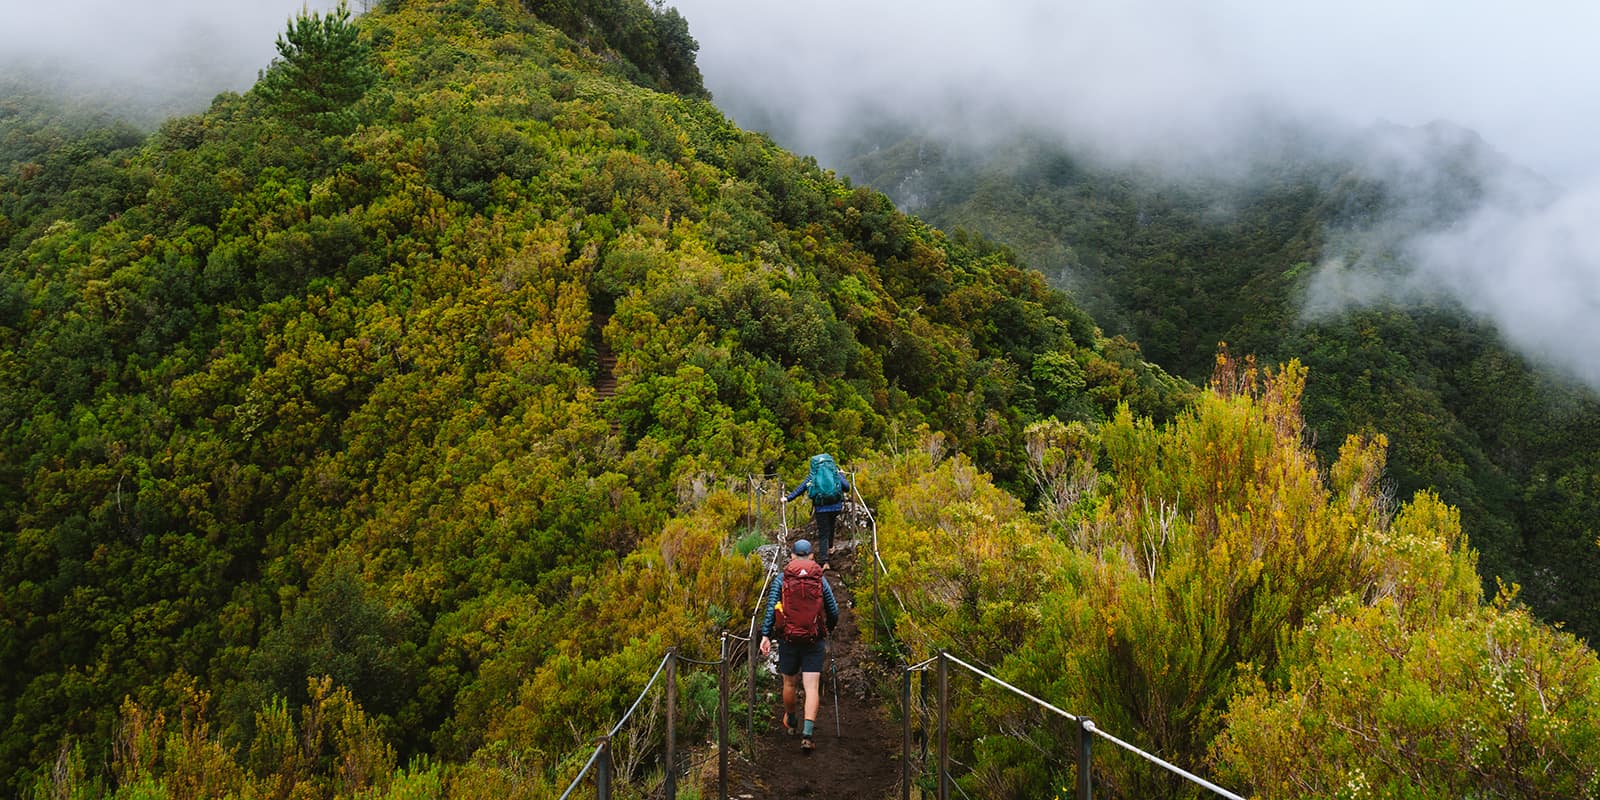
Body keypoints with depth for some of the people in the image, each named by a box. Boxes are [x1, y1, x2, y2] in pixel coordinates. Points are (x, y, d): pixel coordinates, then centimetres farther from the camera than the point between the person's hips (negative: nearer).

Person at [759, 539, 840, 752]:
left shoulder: (781, 579, 1)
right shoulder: (820, 580, 3)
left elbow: (771, 608, -7)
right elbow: (833, 612, 5)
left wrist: (766, 635, -7)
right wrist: (828, 630, 24)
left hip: (788, 640, 1)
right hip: (814, 641, -1)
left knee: (790, 683, 18)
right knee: (812, 687, -4)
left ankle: (790, 721, 40)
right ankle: (807, 733, -17)